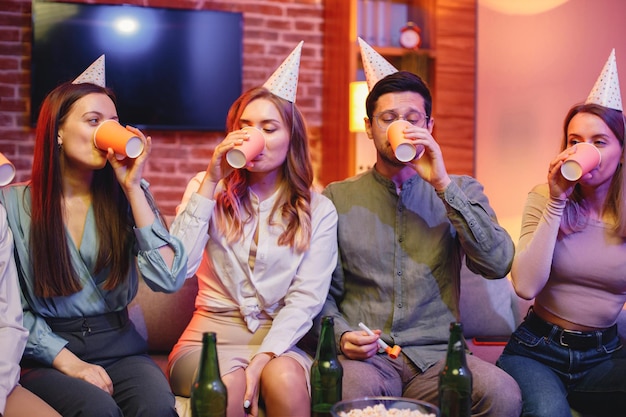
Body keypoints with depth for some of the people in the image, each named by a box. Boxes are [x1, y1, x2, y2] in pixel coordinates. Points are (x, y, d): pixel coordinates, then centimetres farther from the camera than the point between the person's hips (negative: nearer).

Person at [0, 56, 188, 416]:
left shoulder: (127, 196, 3)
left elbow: (169, 279, -10)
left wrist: (133, 188, -11)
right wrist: (67, 360, -14)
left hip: (119, 347, 2)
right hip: (48, 354, -1)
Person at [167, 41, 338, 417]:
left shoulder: (318, 211, 5)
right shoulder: (207, 191, 6)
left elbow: (307, 298, -4)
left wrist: (262, 359, -17)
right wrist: (211, 183, -13)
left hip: (281, 339, 0)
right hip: (212, 333, 0)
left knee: (284, 379, -32)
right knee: (226, 386, -31)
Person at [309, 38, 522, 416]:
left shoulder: (460, 190, 10)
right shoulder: (339, 197, 9)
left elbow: (498, 264, -7)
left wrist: (443, 184, -11)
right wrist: (341, 334, -11)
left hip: (436, 354, 2)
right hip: (365, 355, -2)